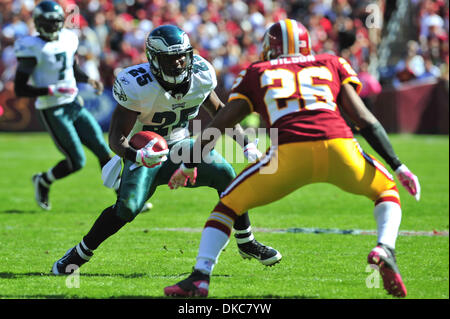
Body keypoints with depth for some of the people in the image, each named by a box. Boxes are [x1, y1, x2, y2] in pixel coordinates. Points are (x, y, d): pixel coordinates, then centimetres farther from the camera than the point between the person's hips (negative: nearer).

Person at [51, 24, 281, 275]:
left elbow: (217, 109, 8)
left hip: (181, 146, 4)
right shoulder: (138, 87, -29)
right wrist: (136, 156, -49)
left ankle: (247, 244, 4)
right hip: (145, 153, -4)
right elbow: (116, 138, -28)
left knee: (226, 176, -17)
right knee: (127, 207, -25)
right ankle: (79, 254, -4)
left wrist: (246, 143, 5)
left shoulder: (201, 74, -13)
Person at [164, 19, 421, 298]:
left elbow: (218, 126, 28)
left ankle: (200, 277, 5)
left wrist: (189, 164, 42)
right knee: (386, 191, 28)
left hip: (290, 153, -1)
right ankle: (385, 249, -1)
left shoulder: (257, 74, 26)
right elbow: (364, 119, 18)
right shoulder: (332, 65, 28)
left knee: (229, 204, 20)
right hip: (339, 147, 1)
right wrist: (399, 166, 20)